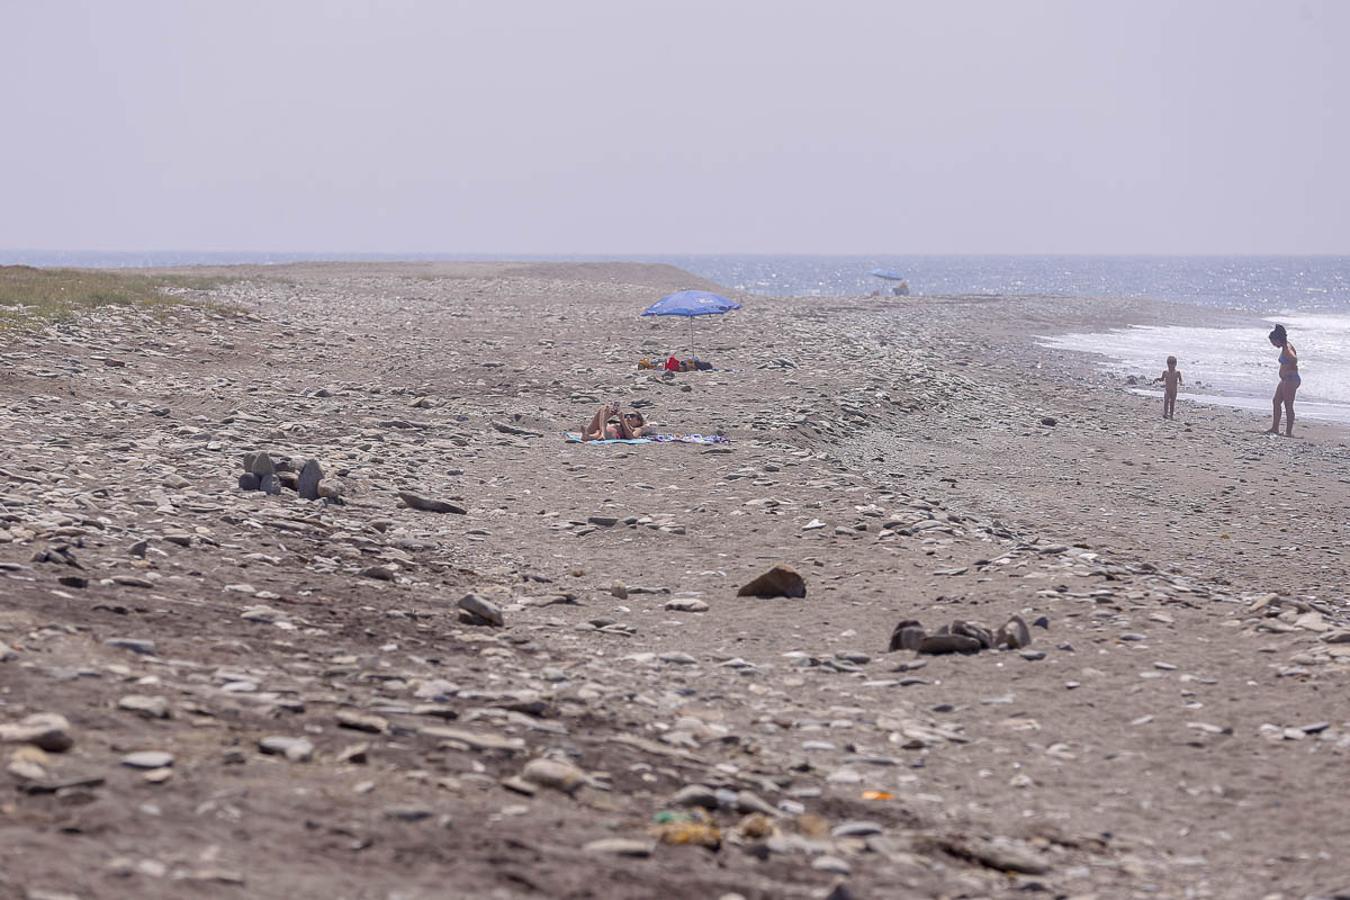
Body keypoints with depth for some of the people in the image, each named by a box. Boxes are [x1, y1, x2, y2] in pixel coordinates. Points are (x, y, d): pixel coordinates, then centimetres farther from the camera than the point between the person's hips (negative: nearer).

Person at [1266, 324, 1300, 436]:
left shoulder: (1287, 349, -18)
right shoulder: (1285, 347, 12)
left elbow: (1294, 359, -38)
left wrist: (1289, 370, -23)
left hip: (1291, 379, -11)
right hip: (1285, 380, 11)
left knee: (1288, 405, -5)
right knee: (1276, 402, 16)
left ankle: (1289, 431, 0)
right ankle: (1275, 428, 23)